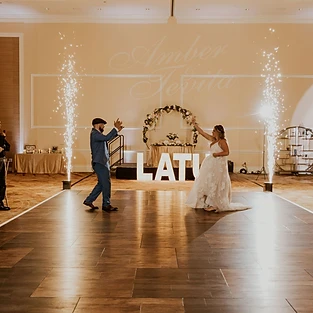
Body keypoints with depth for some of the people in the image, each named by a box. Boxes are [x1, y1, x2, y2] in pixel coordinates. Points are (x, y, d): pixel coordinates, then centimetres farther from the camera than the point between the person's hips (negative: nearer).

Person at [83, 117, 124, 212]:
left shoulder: (97, 134, 17)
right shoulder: (94, 134, -14)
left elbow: (108, 138, 27)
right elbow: (107, 138, -29)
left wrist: (117, 130, 17)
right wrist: (115, 128, -23)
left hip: (102, 163, 10)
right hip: (99, 163, -10)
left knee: (102, 183, 16)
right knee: (106, 183, -3)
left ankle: (89, 200, 21)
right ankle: (106, 205, 6)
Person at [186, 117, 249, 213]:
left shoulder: (222, 141, -10)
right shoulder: (213, 140, 13)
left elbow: (226, 152, -17)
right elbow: (202, 133, 17)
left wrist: (217, 154, -17)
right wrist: (195, 124, 18)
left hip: (218, 165, -9)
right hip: (211, 165, 9)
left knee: (214, 184, -8)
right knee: (208, 184, 10)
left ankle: (214, 205, -3)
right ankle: (209, 203, 17)